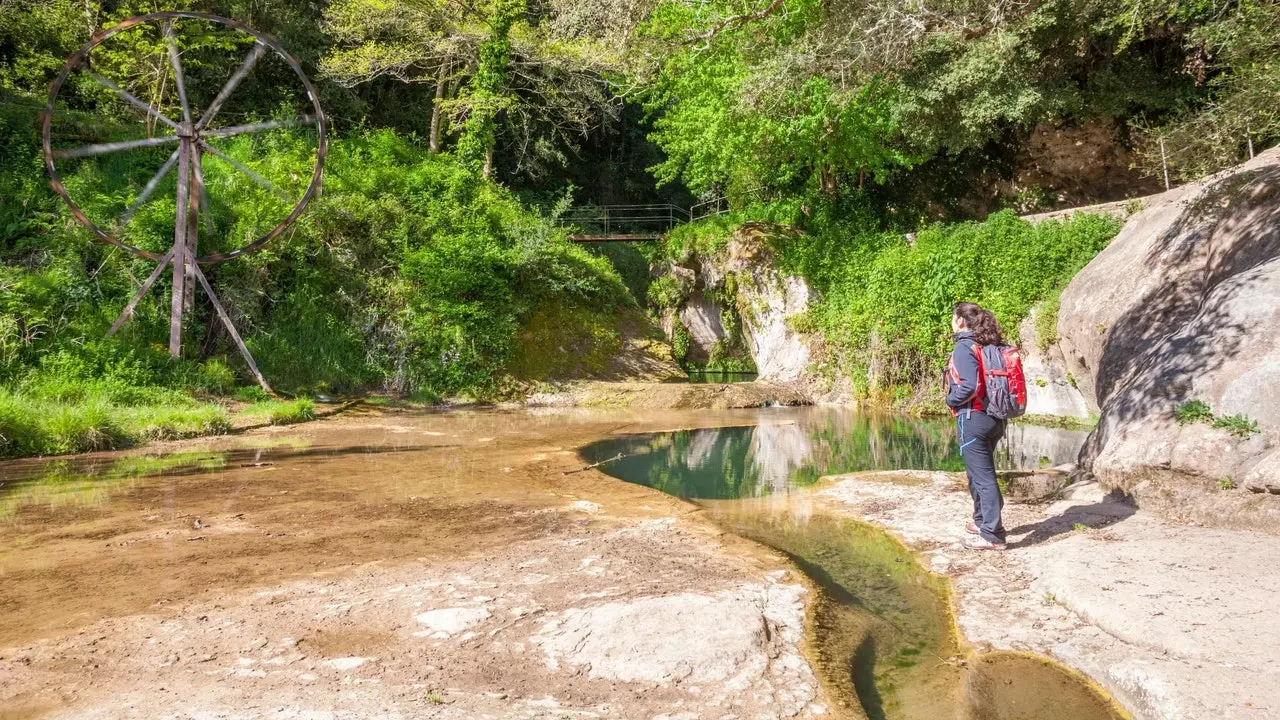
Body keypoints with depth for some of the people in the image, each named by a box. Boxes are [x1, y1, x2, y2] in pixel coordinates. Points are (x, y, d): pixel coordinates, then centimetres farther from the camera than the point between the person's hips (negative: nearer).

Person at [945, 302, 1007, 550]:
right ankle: (983, 521, 35)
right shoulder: (990, 346, 10)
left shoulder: (965, 347, -14)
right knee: (980, 472, 22)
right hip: (994, 417, 9)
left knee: (982, 476, -4)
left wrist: (950, 400, -6)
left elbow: (969, 386, -22)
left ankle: (992, 535, -1)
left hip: (973, 418, -8)